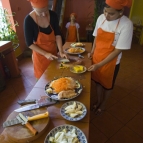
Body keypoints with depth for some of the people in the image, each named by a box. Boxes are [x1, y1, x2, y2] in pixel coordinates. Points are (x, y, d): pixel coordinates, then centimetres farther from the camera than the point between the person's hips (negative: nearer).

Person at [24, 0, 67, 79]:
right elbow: (29, 43, -15)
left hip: (53, 52, 4)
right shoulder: (29, 20, -20)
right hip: (40, 55, -3)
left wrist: (61, 51, -17)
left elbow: (57, 34, -6)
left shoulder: (53, 15, -10)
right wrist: (45, 54, -22)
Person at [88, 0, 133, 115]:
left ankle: (103, 104, 45)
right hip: (97, 58, 5)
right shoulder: (101, 18, -6)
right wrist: (92, 52, -1)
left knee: (107, 85, 18)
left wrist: (99, 65, -24)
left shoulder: (126, 25, -22)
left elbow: (118, 51, -21)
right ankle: (98, 101, 48)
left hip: (111, 62, -4)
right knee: (98, 81, 21)